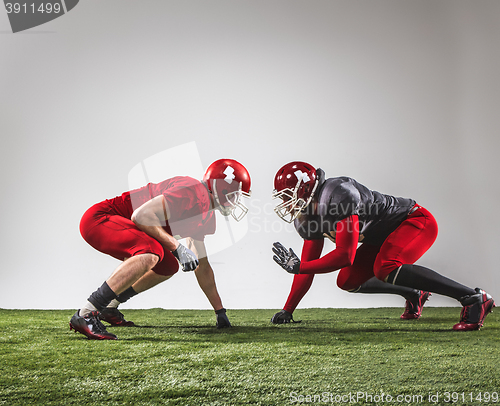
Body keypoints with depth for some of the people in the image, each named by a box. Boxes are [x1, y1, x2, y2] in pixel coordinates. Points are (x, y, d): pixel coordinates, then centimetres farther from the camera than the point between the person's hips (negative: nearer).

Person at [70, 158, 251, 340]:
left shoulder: (206, 217, 13)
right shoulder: (193, 192, -20)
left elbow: (202, 267, 21)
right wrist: (177, 248, -22)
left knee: (168, 266, 15)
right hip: (99, 219, -10)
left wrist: (220, 311, 22)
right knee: (150, 253, -33)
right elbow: (140, 216, -27)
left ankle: (110, 308, 23)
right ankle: (86, 315, -31)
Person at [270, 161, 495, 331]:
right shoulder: (308, 218, 1)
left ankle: (474, 298, -29)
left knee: (384, 269, -34)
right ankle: (414, 295, 25)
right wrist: (287, 311, 6)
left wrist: (297, 267, -26)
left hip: (416, 221, -10)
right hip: (385, 237, 10)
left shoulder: (338, 194, -29)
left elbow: (345, 256, -31)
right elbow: (308, 265, 8)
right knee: (348, 281, 5)